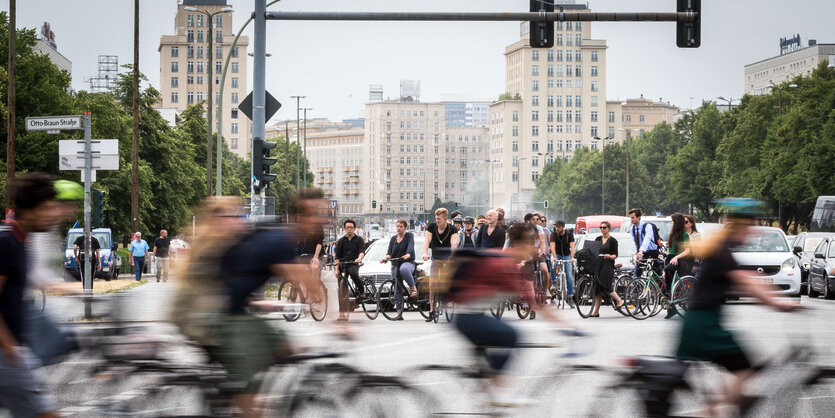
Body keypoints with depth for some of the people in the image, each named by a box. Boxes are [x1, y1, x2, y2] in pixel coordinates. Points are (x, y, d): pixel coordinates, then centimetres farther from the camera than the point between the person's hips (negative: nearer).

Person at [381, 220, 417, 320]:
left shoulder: (409, 236, 2)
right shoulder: (393, 239, 15)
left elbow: (410, 247, -16)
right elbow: (390, 252, 5)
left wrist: (407, 255, -37)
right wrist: (386, 257, -18)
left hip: (408, 262, -5)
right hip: (395, 265, 5)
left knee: (404, 269, -42)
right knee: (397, 289, 0)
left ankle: (413, 288, -25)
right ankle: (399, 314, 3)